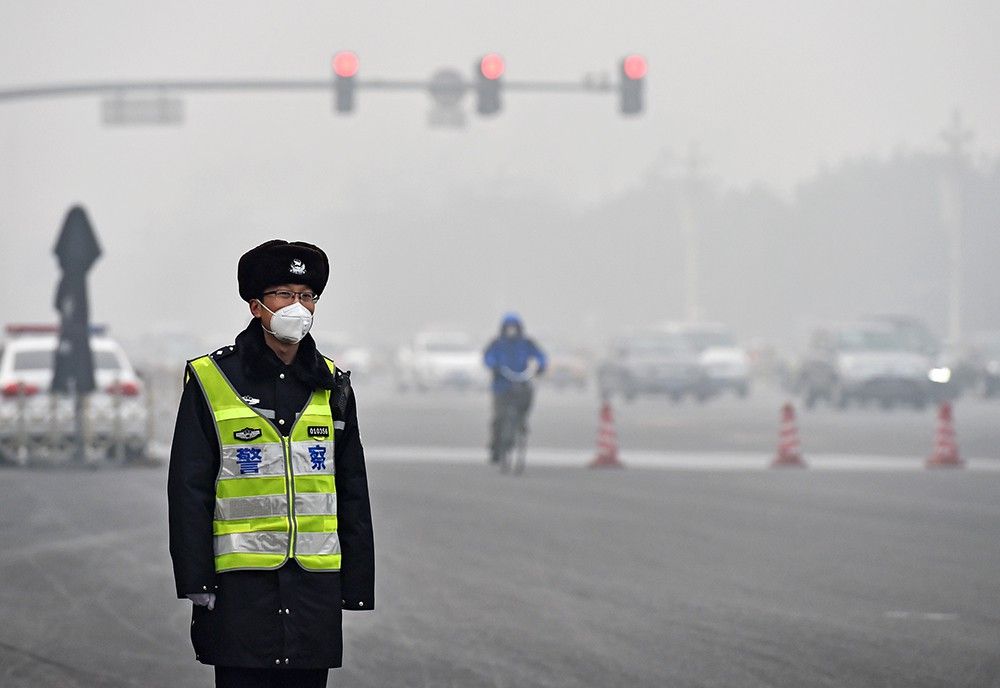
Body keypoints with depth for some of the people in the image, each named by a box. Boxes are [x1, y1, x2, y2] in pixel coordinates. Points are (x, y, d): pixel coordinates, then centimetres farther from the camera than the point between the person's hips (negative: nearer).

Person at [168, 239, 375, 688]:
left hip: (315, 585, 4)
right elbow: (188, 491, -2)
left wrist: (357, 591, 10)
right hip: (240, 587, -4)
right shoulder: (211, 381, -1)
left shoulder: (332, 386, 12)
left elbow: (353, 497, 15)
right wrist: (195, 584, -8)